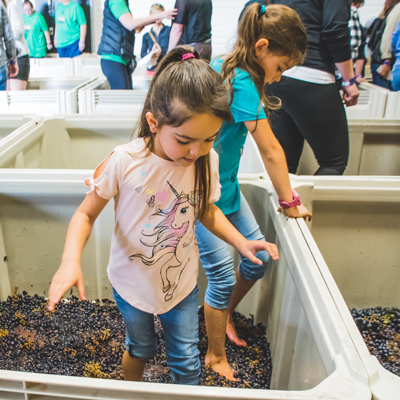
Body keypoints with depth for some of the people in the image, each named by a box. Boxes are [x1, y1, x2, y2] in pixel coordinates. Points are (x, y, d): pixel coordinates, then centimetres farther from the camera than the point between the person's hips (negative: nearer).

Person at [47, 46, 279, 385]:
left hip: (182, 281, 2)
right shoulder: (124, 162, -26)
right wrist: (71, 261, -31)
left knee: (187, 362, 15)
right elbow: (86, 213, -14)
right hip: (132, 281, -1)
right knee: (140, 349, 24)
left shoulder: (208, 160, -16)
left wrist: (241, 242, -10)